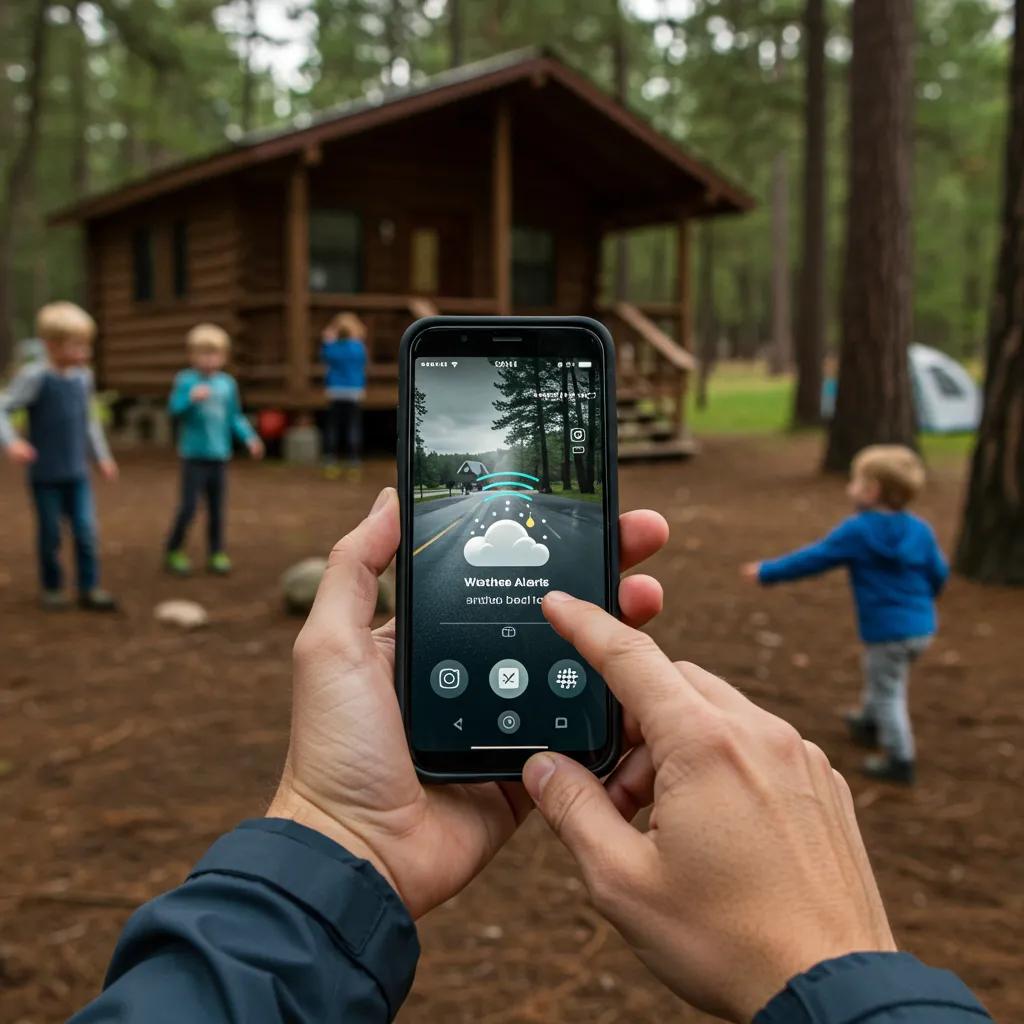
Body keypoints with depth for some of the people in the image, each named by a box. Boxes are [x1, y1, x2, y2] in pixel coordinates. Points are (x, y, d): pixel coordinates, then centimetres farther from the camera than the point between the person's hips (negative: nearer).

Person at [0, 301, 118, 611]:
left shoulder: (83, 377, 3)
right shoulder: (34, 376, -13)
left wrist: (102, 456, 20)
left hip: (77, 473, 4)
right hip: (45, 474, -4)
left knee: (86, 531, 0)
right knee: (50, 534, 7)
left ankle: (90, 588, 10)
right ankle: (52, 588, 24)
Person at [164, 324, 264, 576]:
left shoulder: (227, 383, 6)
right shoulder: (185, 380, -5)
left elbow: (235, 416, 12)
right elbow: (174, 408, -14)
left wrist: (249, 437, 1)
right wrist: (192, 398, -31)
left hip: (219, 454, 4)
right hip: (194, 454, -4)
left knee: (217, 507, 9)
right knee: (188, 506, -4)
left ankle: (216, 553, 19)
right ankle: (174, 551, 13)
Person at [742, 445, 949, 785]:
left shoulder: (855, 532, -15)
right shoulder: (920, 530, 0)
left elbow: (812, 559, -9)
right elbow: (939, 574, 9)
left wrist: (767, 572, 2)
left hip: (887, 629, -7)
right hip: (921, 626, 7)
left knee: (887, 693, 6)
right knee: (882, 680, 28)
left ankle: (900, 761, 11)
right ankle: (869, 722, 49)